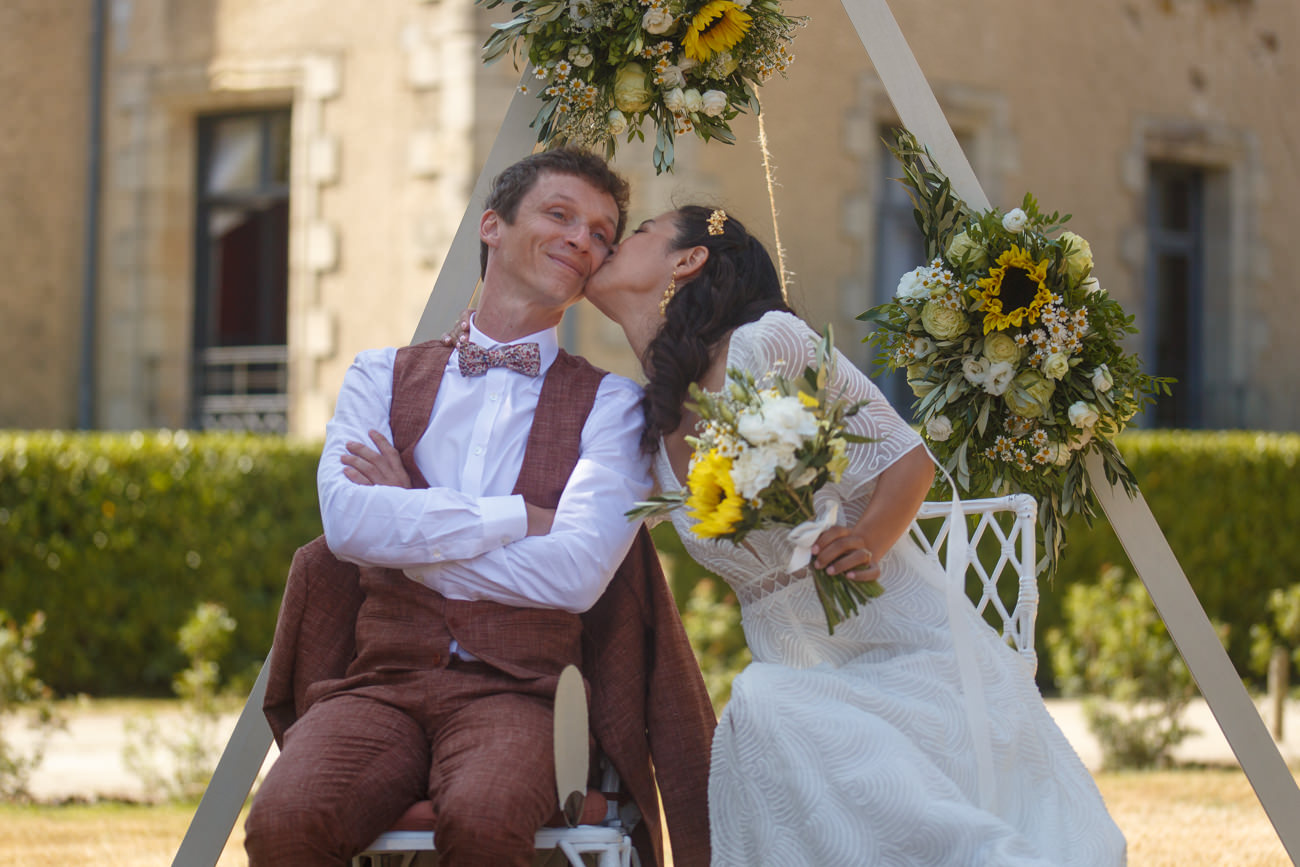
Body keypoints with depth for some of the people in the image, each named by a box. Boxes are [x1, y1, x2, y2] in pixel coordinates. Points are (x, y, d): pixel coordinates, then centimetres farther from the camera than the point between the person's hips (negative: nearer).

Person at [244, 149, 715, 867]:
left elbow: (576, 572, -6)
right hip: (380, 681, 1)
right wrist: (522, 516, -4)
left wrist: (407, 528, -1)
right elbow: (347, 520, -3)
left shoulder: (610, 404, 11)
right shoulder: (383, 377, 16)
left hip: (516, 692, -1)